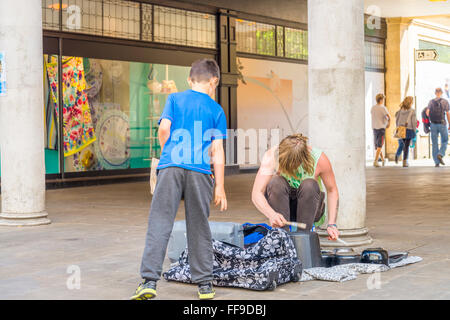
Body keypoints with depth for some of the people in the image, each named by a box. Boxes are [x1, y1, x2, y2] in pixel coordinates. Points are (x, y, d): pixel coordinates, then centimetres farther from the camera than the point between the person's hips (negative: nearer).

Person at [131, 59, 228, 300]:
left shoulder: (174, 99, 11)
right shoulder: (216, 110, 10)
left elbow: (164, 129, -1)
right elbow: (217, 150, 5)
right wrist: (219, 187, 4)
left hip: (171, 168, 0)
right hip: (200, 172, 1)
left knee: (159, 224, 0)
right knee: (199, 228, 9)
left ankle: (149, 281, -7)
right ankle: (205, 285, 15)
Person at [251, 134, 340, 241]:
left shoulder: (319, 159, -22)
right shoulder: (271, 156, -24)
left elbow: (332, 190, -8)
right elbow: (256, 194, -29)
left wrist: (331, 224, -19)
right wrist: (271, 214, -49)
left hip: (308, 207, 0)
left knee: (309, 185, -31)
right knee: (276, 182, -31)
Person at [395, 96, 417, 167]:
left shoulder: (400, 110, 4)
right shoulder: (412, 111, -8)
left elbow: (397, 120, 6)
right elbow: (414, 122, -9)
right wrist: (414, 131, 0)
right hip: (409, 130, -4)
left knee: (405, 145, 18)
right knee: (407, 146, 1)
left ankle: (405, 160, 15)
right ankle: (405, 161, -2)